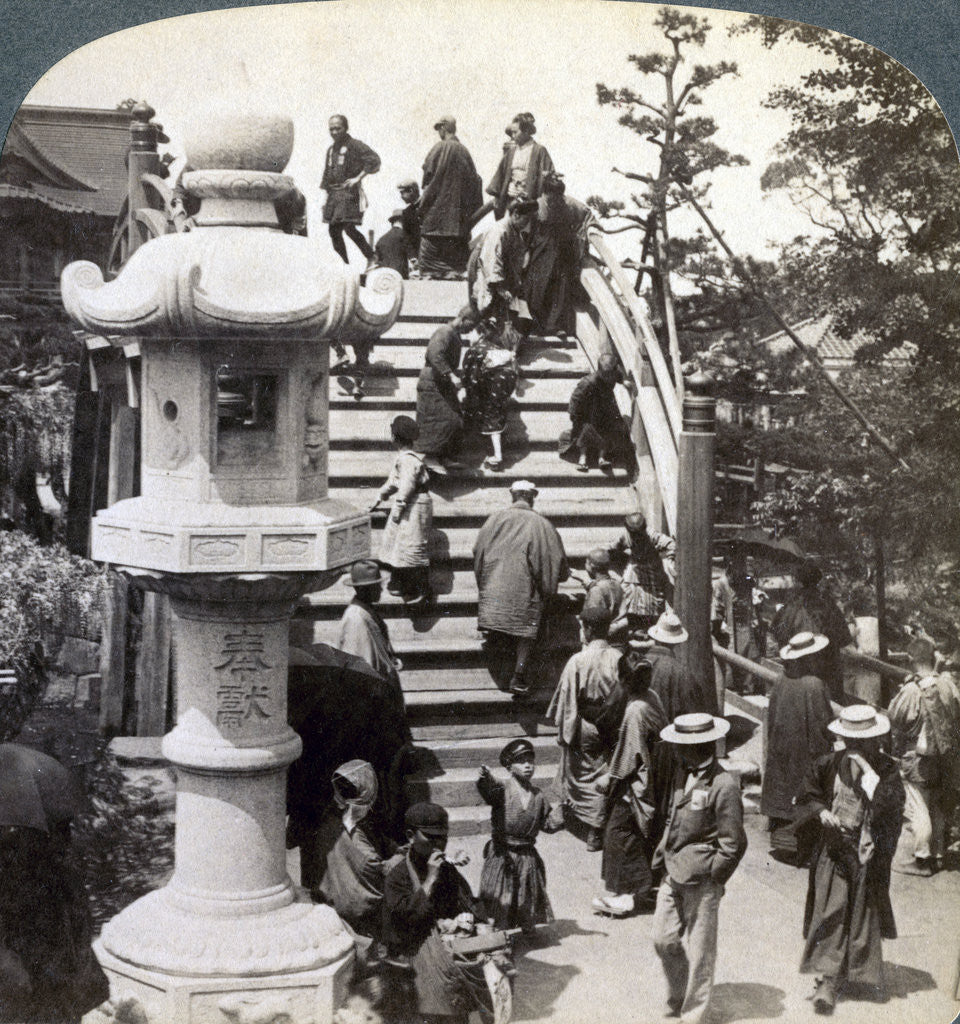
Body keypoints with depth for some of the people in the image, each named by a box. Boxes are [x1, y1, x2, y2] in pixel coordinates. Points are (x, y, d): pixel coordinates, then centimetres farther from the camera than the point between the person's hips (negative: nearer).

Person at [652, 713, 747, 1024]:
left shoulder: (724, 786, -18)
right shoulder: (682, 775, 8)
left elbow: (734, 843, -14)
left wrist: (712, 876, -10)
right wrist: (662, 853, 12)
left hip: (701, 881, -7)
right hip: (674, 874, 7)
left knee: (699, 950, 6)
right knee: (664, 939, 13)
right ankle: (678, 998, 35)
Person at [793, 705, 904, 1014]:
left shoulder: (887, 770, -6)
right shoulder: (829, 765, -2)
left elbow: (890, 806, -19)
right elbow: (806, 797, 5)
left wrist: (869, 774, -24)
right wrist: (821, 812, -14)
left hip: (868, 853, 0)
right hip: (834, 848, 0)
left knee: (863, 916, 5)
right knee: (830, 913, -4)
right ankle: (830, 979, 1)